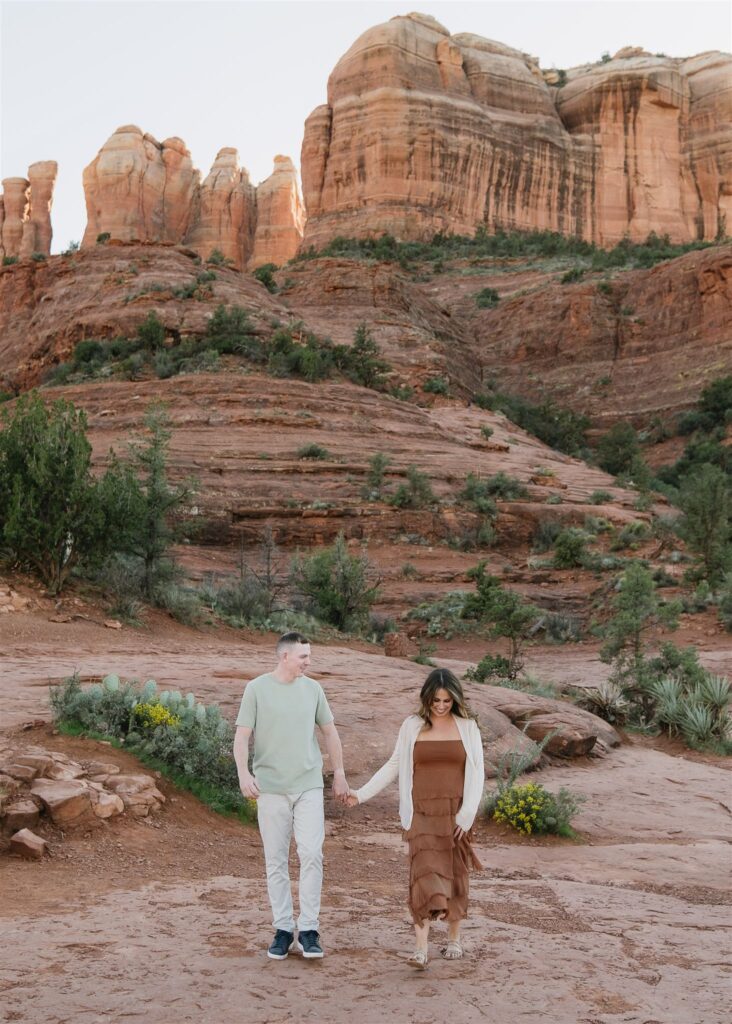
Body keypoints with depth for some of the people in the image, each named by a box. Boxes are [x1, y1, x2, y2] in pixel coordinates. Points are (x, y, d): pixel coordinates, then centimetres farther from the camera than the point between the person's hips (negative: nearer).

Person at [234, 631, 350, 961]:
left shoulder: (312, 689, 7)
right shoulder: (257, 689, -2)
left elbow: (330, 732, 16)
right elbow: (242, 736, -4)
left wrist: (339, 774, 17)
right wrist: (243, 773, -19)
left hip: (309, 785, 2)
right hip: (271, 788, -2)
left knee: (311, 854, -8)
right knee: (276, 860, 5)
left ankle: (308, 931, 1)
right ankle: (283, 929, 15)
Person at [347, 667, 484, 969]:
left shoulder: (467, 727, 2)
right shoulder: (412, 726, 3)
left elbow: (477, 772, 0)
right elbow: (394, 766, 9)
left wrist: (467, 813, -9)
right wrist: (362, 793, 2)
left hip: (454, 813, 1)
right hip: (422, 813, 0)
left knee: (454, 876, 8)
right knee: (424, 874, -10)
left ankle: (454, 938, 26)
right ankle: (421, 948, -12)